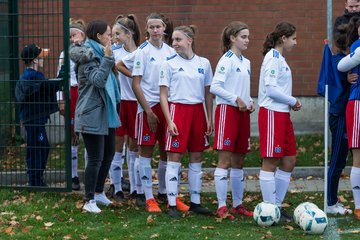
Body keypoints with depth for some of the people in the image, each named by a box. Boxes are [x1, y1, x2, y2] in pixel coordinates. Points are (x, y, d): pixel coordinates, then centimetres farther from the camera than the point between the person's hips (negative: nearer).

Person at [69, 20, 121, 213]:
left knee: (109, 154, 16)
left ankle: (98, 192, 30)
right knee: (96, 158, -7)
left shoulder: (99, 53, 15)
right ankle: (89, 201, 0)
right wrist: (107, 58, -30)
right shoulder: (87, 56, -15)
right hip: (92, 114, -10)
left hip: (106, 113, 10)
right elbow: (98, 80, -27)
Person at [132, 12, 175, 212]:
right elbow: (136, 84, -7)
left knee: (167, 151, 9)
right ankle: (149, 198, 2)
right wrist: (148, 111, -12)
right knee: (146, 151, -1)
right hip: (149, 107, -5)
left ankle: (164, 193, 22)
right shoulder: (142, 52, -5)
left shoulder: (170, 51, 8)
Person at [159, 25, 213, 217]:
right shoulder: (169, 63, -1)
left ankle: (195, 203, 16)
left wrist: (209, 119, 7)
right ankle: (172, 205, -2)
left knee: (196, 157, 8)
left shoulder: (203, 63, 7)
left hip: (197, 111, 3)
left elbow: (208, 94, 12)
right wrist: (169, 121, -10)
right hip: (177, 109, -3)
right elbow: (163, 95, -2)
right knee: (174, 158, -5)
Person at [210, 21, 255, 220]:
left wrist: (249, 102, 6)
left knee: (238, 162, 12)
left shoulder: (246, 62, 15)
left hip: (242, 113, 8)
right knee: (224, 160, -8)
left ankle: (238, 204, 19)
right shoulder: (227, 60, -9)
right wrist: (236, 99, -19)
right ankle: (222, 207, -7)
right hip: (227, 111, -8)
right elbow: (214, 87, -17)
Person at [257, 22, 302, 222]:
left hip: (282, 114, 10)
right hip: (272, 114, -10)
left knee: (289, 161, 10)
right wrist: (293, 101, -9)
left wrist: (291, 103, 4)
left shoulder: (280, 59, 16)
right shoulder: (273, 58, -13)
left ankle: (277, 205, 16)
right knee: (271, 161, -4)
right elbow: (271, 89, -20)